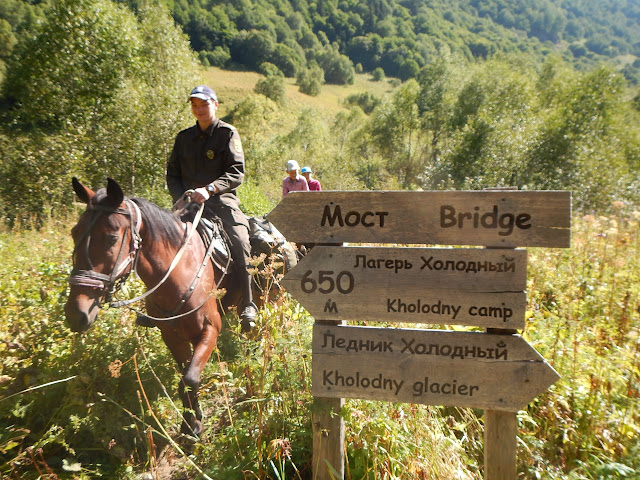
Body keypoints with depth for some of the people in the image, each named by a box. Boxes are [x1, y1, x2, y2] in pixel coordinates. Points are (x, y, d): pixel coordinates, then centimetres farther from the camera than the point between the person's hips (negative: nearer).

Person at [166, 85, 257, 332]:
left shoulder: (228, 133, 5)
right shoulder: (184, 137, 19)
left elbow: (237, 173, -6)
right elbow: (172, 174, 18)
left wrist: (209, 189, -21)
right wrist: (181, 198, -3)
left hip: (221, 201, -4)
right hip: (188, 202, 4)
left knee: (240, 242, -27)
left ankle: (247, 308, -19)